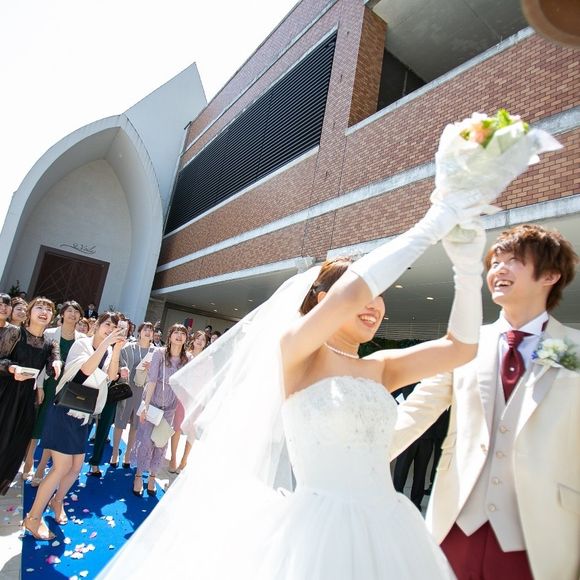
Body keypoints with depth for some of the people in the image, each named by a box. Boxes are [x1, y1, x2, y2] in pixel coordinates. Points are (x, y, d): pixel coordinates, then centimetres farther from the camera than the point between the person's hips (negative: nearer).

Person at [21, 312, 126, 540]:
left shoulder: (108, 351, 6)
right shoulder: (81, 344, -11)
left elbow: (111, 375, -10)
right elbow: (87, 369, -28)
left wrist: (117, 349, -20)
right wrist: (106, 343, -32)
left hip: (83, 414, 6)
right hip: (65, 410, -6)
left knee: (76, 467, 12)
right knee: (62, 467, -8)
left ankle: (57, 501, 38)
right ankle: (33, 518, 9)